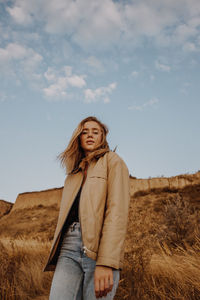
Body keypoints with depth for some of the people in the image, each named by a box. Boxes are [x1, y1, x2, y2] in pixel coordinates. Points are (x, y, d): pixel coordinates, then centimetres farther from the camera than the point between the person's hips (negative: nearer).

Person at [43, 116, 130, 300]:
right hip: (69, 246, 5)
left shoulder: (112, 161, 5)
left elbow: (118, 210, -8)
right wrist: (56, 257, 12)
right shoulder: (75, 172, 23)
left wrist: (106, 263, -18)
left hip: (100, 248, -4)